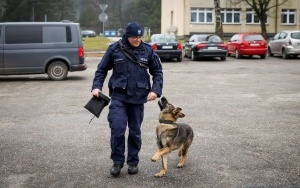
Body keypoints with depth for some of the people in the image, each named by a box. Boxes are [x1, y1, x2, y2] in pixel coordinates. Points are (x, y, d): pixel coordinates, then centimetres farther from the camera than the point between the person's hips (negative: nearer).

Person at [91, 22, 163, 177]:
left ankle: (133, 162, 25)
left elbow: (157, 71, 7)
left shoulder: (147, 50, 0)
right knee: (117, 128, -11)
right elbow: (102, 69, 5)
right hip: (118, 96, -1)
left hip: (138, 97, 1)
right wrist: (96, 86, -7)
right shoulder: (114, 49, -3)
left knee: (135, 131, 10)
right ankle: (117, 161, 6)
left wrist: (156, 90, -6)